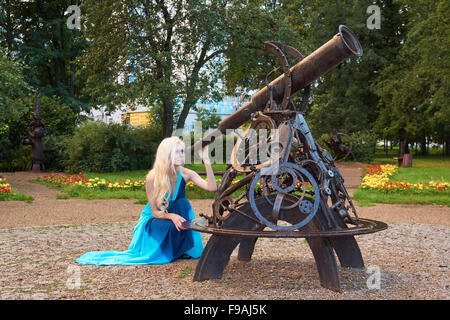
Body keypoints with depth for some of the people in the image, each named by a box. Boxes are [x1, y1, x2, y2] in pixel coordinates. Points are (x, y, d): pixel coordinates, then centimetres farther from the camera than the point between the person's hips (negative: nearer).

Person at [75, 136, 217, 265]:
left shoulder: (185, 174, -15)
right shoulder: (152, 178, -22)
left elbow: (212, 187, -29)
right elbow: (155, 212, -17)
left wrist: (206, 161, -39)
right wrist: (171, 216, -39)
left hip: (175, 215, 3)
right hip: (154, 219, -3)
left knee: (183, 203, -29)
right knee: (170, 226, -36)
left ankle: (184, 249, -17)